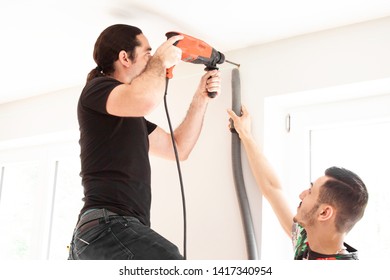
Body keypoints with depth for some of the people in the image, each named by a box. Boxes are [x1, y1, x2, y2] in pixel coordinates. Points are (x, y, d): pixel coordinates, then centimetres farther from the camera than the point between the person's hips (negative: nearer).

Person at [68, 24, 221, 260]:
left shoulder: (129, 113, 26)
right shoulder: (97, 88, -2)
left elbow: (178, 148, 28)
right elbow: (146, 99, -26)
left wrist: (201, 98, 22)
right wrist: (161, 60, -5)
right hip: (108, 228, -11)